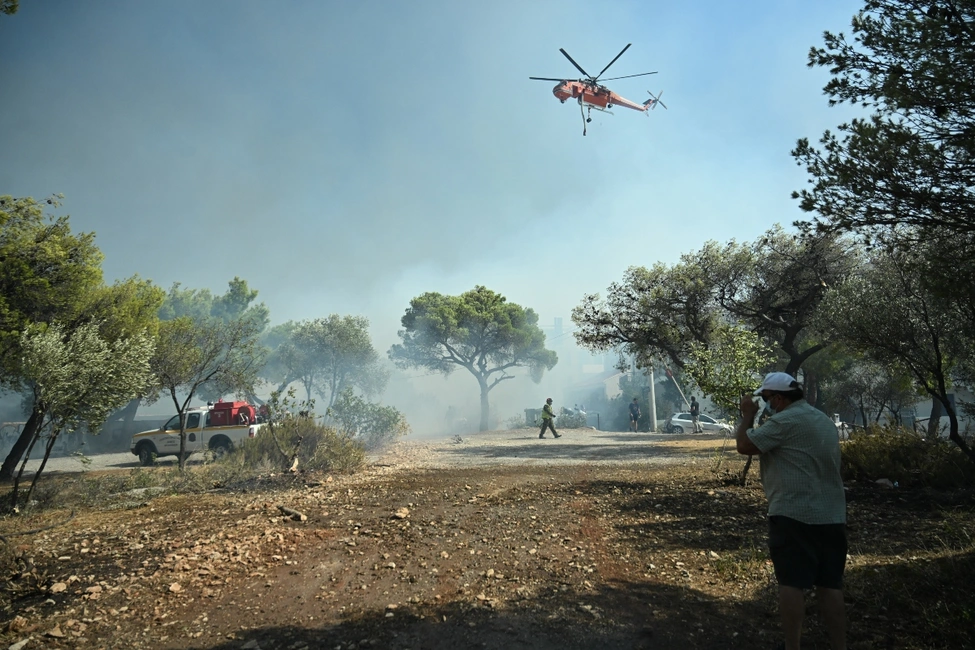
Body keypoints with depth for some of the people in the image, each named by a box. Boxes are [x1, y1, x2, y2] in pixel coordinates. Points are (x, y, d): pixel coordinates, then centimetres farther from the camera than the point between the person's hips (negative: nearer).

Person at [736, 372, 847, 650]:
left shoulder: (785, 420, -13)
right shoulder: (824, 420, 17)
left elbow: (744, 445, -10)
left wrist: (747, 415, 2)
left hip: (794, 515, -8)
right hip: (832, 516, 8)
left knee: (791, 582, -2)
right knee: (830, 585, 10)